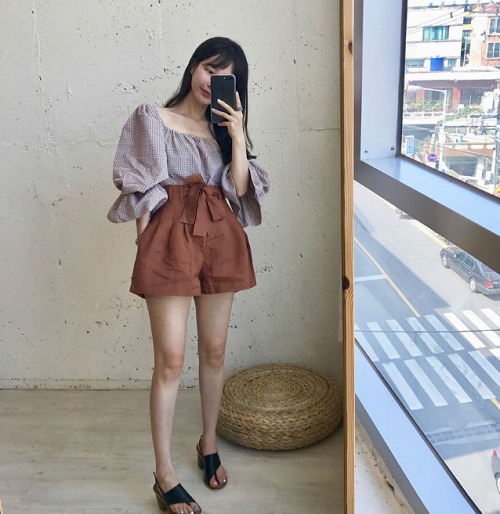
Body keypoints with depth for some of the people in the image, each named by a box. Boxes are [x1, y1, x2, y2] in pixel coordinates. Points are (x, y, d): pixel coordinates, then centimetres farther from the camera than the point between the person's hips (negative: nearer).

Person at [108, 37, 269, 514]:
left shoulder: (223, 126, 15)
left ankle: (209, 444, 32)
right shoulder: (151, 118, 3)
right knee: (171, 359, -5)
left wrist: (238, 135, -4)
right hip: (171, 240, -4)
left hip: (221, 240, 5)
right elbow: (141, 194, -1)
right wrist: (146, 246, -8)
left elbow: (239, 190, 3)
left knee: (214, 350, 12)